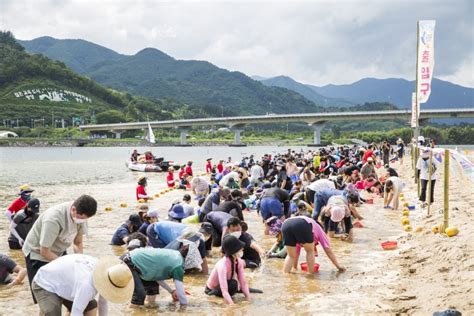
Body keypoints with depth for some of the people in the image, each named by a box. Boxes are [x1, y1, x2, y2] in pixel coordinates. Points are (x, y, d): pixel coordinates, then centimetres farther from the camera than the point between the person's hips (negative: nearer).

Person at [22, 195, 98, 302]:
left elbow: (78, 243, -2)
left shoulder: (81, 215, -17)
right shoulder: (53, 219, -37)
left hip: (58, 252, 6)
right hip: (37, 253, -6)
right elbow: (45, 252, -28)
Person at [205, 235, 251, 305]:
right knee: (233, 284, -36)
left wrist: (248, 298, -20)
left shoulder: (238, 261, -17)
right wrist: (231, 304, -48)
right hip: (212, 289, -8)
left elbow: (243, 282, -14)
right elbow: (224, 290, -42)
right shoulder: (222, 265, -38)